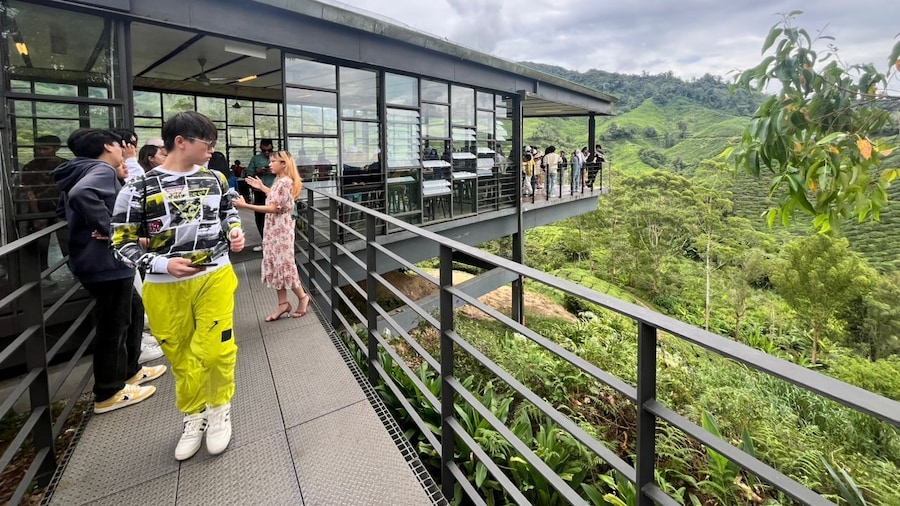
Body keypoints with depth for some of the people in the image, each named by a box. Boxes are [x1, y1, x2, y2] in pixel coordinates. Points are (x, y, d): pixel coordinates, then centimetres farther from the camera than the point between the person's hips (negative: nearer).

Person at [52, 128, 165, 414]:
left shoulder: (84, 171, 15)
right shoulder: (103, 171, -15)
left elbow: (66, 209, 29)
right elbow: (81, 194, -37)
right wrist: (106, 228, -27)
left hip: (96, 260, 10)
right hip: (107, 262, -10)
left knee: (133, 310, 22)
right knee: (114, 325, 1)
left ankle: (130, 371, 36)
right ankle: (108, 394, 16)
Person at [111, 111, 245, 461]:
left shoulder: (214, 179, 3)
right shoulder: (139, 188, -8)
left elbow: (228, 212, 20)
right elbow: (123, 244, -5)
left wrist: (235, 232, -1)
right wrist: (164, 265, -20)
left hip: (215, 277, 1)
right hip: (166, 287, -1)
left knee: (215, 350, -5)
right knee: (181, 356, 12)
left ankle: (219, 408, 22)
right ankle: (193, 416, 34)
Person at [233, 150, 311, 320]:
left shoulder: (285, 182, -18)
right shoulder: (280, 181, 13)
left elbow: (273, 208, -23)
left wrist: (245, 205, -25)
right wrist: (262, 187, 23)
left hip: (281, 230, -10)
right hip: (274, 229, 10)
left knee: (284, 265, -1)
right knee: (275, 266, 10)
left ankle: (302, 297, 15)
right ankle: (283, 303, 16)